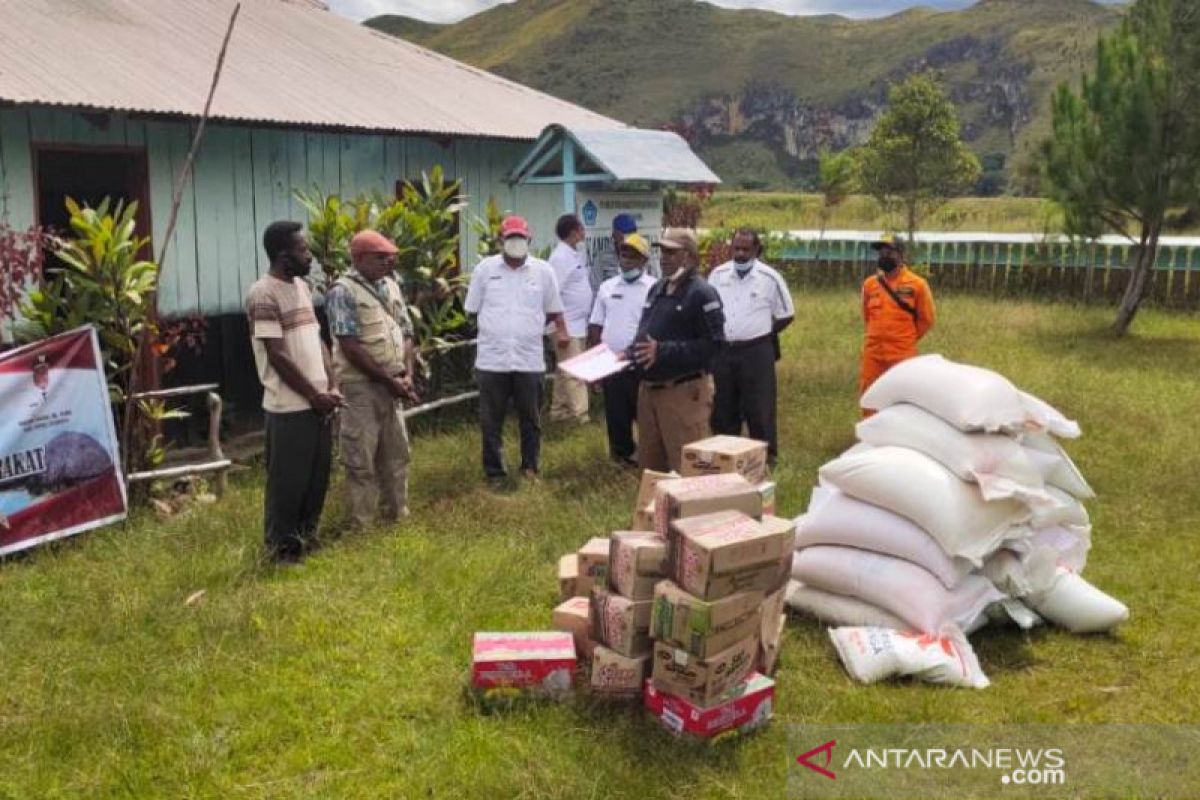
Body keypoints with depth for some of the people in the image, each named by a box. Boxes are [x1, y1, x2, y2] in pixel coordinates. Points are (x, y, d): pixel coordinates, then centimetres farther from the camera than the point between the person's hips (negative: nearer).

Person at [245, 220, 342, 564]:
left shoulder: (302, 286, 11)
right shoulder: (263, 294, -15)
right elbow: (277, 356, -17)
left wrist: (331, 387, 3)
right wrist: (314, 395, -12)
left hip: (318, 402, 8)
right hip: (289, 407, -8)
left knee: (318, 475, 15)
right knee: (288, 480, 3)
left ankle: (306, 535, 30)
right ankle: (282, 546, 17)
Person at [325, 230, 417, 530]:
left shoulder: (392, 287, 10)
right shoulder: (343, 292, -12)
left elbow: (406, 334, 12)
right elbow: (351, 348, -18)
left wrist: (407, 375, -3)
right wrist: (389, 380, -16)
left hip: (392, 386, 7)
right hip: (360, 386, -7)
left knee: (396, 454, 14)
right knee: (361, 460, 1)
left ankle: (397, 516, 27)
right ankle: (361, 527, 11)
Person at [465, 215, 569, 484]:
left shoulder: (543, 270, 3)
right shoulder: (485, 268, 2)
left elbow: (553, 310, 11)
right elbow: (473, 310, 7)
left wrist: (561, 330, -6)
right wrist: (496, 327, 0)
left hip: (530, 359, 1)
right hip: (492, 359, 0)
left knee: (531, 419, 11)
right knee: (491, 422, 7)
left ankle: (530, 467, 27)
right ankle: (495, 474, 19)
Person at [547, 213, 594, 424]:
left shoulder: (575, 255, 14)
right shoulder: (560, 257, -15)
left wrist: (586, 320, 19)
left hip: (578, 324, 9)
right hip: (567, 326, -9)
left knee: (566, 372, 14)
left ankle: (559, 412, 21)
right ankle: (580, 416, -5)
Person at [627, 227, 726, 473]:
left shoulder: (702, 293, -13)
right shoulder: (657, 289, 13)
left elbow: (714, 343, -20)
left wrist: (662, 351, -25)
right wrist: (631, 352, 5)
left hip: (684, 391, -9)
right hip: (648, 388, 9)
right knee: (651, 464, 18)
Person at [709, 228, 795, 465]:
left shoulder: (770, 278, -6)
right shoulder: (717, 275, 3)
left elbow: (786, 315, 4)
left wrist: (761, 334, 4)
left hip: (756, 352, -3)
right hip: (722, 351, 4)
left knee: (758, 408, 1)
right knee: (722, 408, 11)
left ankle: (766, 457, 11)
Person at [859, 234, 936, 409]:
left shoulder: (916, 284, -5)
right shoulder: (870, 283, 6)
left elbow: (927, 319, 3)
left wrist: (908, 339, 6)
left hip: (902, 355, -4)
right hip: (872, 353, 4)